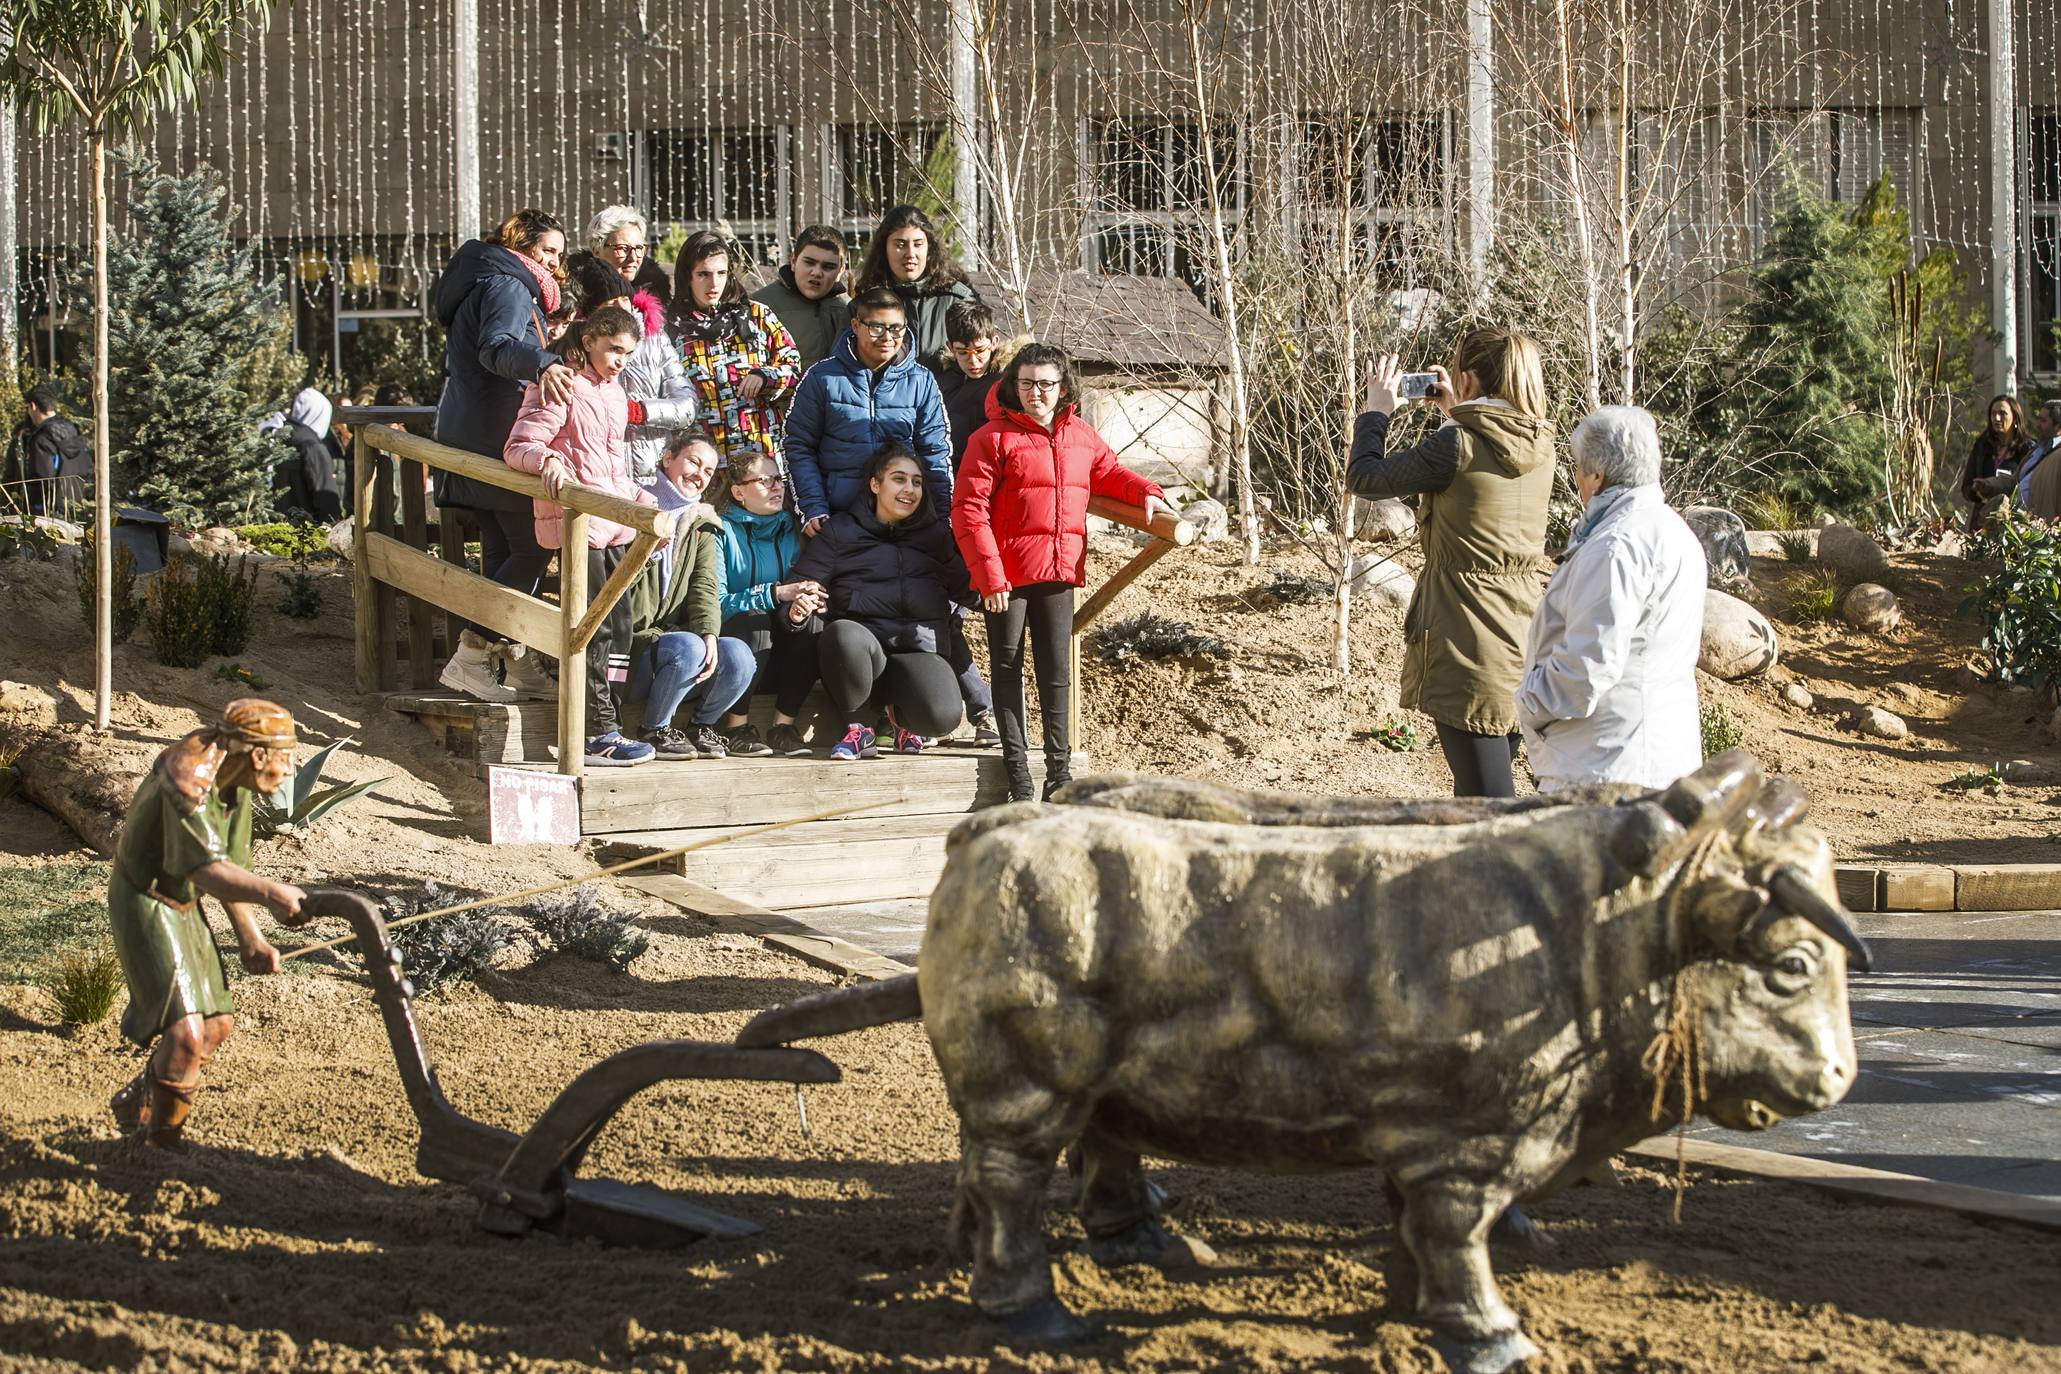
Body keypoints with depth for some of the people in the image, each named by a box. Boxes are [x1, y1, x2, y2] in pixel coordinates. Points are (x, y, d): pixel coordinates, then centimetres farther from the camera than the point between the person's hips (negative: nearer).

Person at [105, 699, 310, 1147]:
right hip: (145, 904, -10)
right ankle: (161, 1141, -3)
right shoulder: (187, 778, -28)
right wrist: (270, 893, -54)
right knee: (185, 1030, -19)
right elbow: (206, 870, -39)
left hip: (183, 906, 10)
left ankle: (135, 1105, 34)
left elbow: (231, 865, 12)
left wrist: (249, 939, 10)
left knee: (217, 1023, 15)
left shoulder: (235, 784, 2)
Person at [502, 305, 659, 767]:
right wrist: (546, 459, -35)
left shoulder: (613, 392, 19)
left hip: (614, 521, 9)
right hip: (577, 520, -9)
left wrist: (646, 504, 18)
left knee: (620, 623, 7)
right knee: (595, 626, -10)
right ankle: (597, 735, -8)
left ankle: (603, 725, 12)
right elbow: (517, 447, -15)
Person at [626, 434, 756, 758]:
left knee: (738, 655, -23)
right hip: (632, 643, -5)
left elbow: (705, 586, 2)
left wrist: (709, 634, -15)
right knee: (687, 648, -34)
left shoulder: (702, 524, 17)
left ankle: (701, 726, 3)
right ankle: (654, 731, -10)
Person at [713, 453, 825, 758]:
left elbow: (805, 589, 2)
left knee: (812, 622, -22)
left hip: (774, 661, 5)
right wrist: (776, 594, -27)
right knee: (753, 618, -33)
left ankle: (783, 724, -17)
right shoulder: (722, 530, -6)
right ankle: (736, 725, -18)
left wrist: (806, 600, -23)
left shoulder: (790, 532, 10)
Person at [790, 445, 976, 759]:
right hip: (862, 646, -1)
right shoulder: (841, 531, 13)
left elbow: (967, 589, 16)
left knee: (941, 716, -33)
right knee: (842, 634, -40)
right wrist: (797, 608, -15)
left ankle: (899, 714, 10)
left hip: (920, 649, 1)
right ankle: (857, 727, -10)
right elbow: (802, 584, 7)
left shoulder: (936, 534, 19)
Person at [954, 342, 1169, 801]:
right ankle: (1017, 769, 10)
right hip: (1006, 573, -4)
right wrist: (990, 575, -17)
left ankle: (1059, 769, 13)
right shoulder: (993, 438, -7)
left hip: (1059, 573, 4)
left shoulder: (1081, 436, 9)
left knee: (1057, 671, 6)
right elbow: (968, 510, -11)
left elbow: (1109, 472, 28)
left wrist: (1147, 493, 8)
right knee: (1007, 669, 4)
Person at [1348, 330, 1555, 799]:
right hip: (1525, 634, 7)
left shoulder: (1458, 444, -16)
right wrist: (1455, 413, 26)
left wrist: (1376, 411, 9)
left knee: (1489, 801, -7)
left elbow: (1363, 476, -6)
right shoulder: (1539, 444, 4)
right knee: (1475, 793, 20)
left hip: (1472, 644, -7)